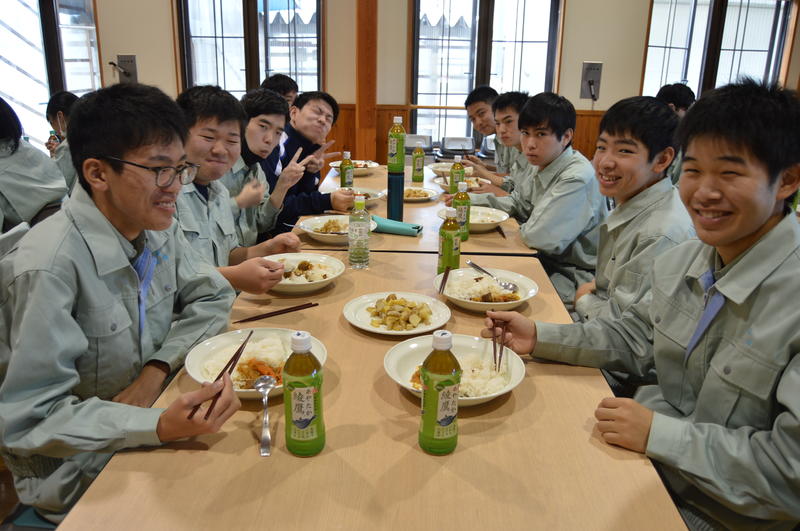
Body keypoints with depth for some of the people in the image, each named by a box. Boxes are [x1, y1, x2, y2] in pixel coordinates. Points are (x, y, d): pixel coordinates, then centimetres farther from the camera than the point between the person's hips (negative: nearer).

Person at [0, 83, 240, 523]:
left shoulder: (155, 227, -4)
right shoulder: (48, 266, -27)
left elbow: (212, 296, 3)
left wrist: (159, 367, -13)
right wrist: (160, 426, -35)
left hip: (145, 429, 7)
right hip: (77, 473, -6)